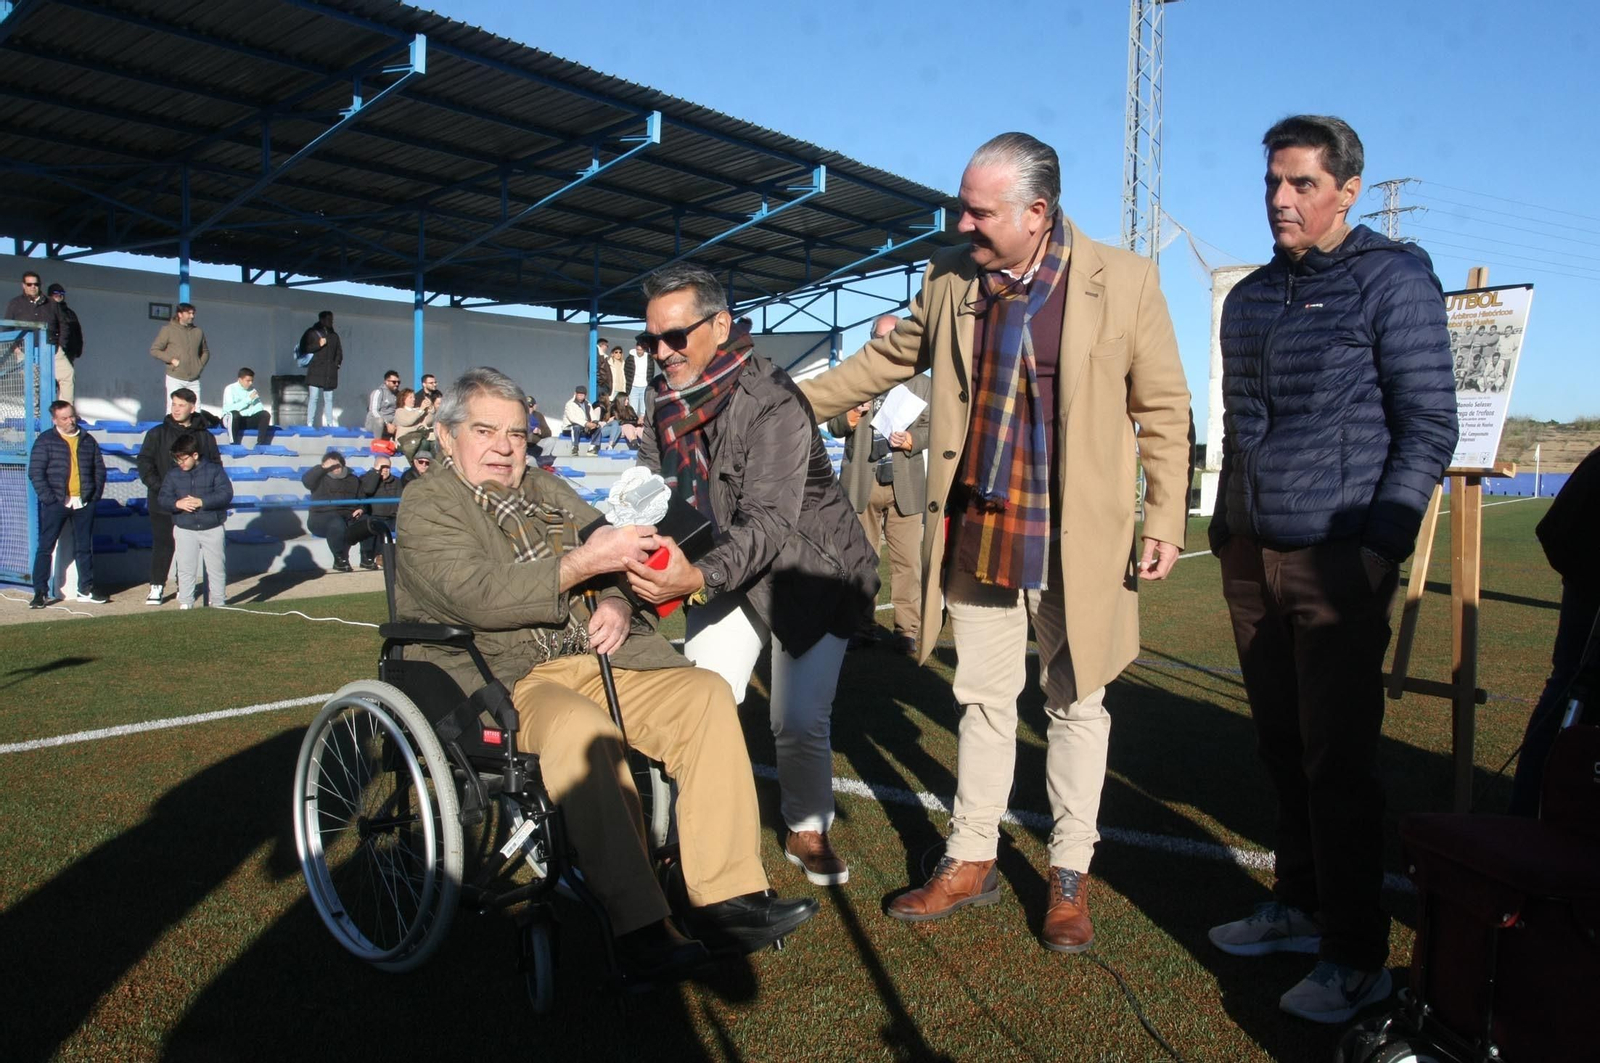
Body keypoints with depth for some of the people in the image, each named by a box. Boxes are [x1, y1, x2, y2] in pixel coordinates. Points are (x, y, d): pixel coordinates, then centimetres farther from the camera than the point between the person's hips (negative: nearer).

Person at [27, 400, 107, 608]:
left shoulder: (88, 440, 11)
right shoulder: (45, 440, -1)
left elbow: (100, 469, 15)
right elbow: (35, 472, -6)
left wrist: (95, 495, 4)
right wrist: (48, 498, -13)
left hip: (84, 504, 4)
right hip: (56, 504, -3)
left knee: (85, 547, 10)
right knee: (45, 548, -2)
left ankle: (86, 590, 18)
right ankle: (40, 592, 2)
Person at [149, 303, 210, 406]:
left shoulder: (198, 331, 11)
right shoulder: (168, 330, 0)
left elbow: (205, 352, 24)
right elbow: (154, 350, 1)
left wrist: (201, 364, 8)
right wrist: (171, 360, -9)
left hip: (194, 379, 4)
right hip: (175, 378, -3)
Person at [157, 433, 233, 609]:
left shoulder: (214, 470, -4)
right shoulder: (172, 474, 4)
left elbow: (226, 494, -13)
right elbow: (163, 499, 0)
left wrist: (202, 502, -22)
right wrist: (177, 504, -21)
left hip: (213, 528, -2)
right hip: (184, 530, 2)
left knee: (217, 568, 7)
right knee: (186, 569, 4)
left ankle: (219, 603, 18)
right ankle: (185, 604, 11)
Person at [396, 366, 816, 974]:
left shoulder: (547, 491, 23)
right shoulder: (427, 505, 2)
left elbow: (613, 565, 21)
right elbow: (477, 595, -16)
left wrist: (619, 603, -4)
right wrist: (583, 563, -22)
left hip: (593, 660, 6)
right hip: (501, 682, -6)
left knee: (706, 696, -15)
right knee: (581, 727, -37)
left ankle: (725, 899, -16)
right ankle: (637, 929, -30)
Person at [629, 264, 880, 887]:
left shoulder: (771, 401, -26)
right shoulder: (667, 401, -4)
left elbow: (769, 520, -34)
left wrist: (698, 578, -50)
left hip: (812, 569, -5)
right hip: (726, 570, 6)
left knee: (799, 719, -6)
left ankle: (808, 832, 20)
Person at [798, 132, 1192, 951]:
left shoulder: (1123, 281, -7)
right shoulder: (949, 279, 3)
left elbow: (1162, 407, -3)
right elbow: (887, 359, 16)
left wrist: (1166, 519, -8)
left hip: (1076, 539, -3)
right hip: (976, 532, 3)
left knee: (1075, 704, 9)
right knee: (983, 698, 13)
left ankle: (1069, 877, 25)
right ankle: (971, 861, 28)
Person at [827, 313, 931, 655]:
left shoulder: (922, 383, 11)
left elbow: (930, 427, 2)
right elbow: (834, 425, 7)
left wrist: (911, 440, -18)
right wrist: (852, 413, -14)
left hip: (904, 483, -1)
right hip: (861, 482, 1)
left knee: (908, 560, -3)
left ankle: (906, 630, 4)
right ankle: (861, 627, 14)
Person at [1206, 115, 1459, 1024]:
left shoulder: (1395, 278, -4)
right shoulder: (1250, 298, 14)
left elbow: (1430, 426, -8)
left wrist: (1381, 549, -14)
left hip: (1339, 562, -6)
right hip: (1253, 557, 6)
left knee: (1338, 761, -2)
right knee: (1284, 748, 12)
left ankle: (1357, 959, 11)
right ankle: (1300, 907, 26)